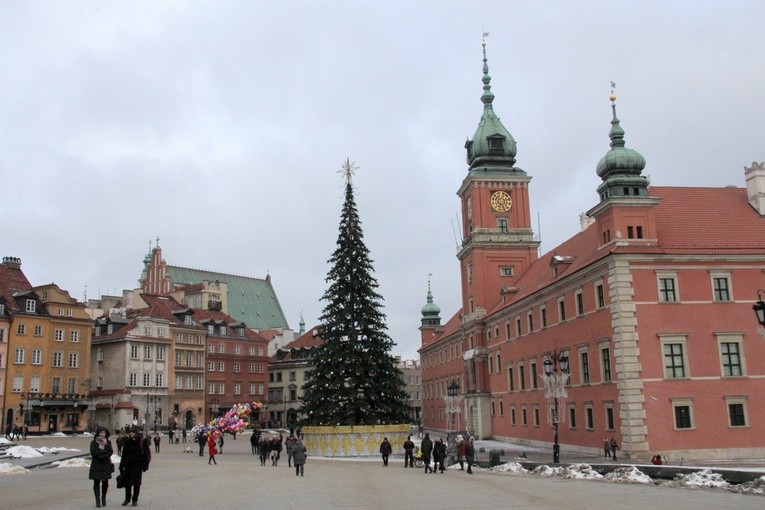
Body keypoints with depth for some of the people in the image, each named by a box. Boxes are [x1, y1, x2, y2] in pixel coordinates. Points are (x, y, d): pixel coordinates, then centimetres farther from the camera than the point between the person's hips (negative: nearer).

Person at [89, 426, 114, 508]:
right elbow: (93, 452, -12)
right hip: (96, 465, -2)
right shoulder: (93, 442, 1)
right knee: (96, 483, -3)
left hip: (106, 465, 2)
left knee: (105, 483, 4)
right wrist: (105, 451, -12)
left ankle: (103, 498, 22)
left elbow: (111, 452, -5)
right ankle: (97, 500, -1)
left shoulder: (108, 442, 6)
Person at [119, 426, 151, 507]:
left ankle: (135, 500, 15)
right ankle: (127, 499, 25)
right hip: (128, 465, 3)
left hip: (138, 466, -3)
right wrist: (122, 466, 6)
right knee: (127, 482, 9)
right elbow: (124, 454, 8)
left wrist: (144, 465, -12)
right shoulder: (127, 441, 4)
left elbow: (145, 454, -7)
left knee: (136, 483, 3)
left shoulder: (142, 441, -8)